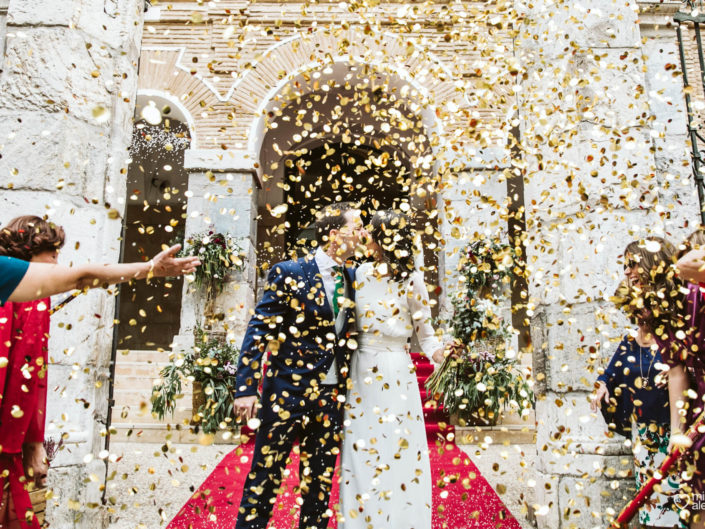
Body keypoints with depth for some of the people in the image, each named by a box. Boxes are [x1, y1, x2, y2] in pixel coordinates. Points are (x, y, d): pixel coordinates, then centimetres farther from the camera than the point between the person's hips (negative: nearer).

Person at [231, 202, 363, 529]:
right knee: (265, 479, 6)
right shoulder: (290, 273, -9)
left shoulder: (353, 278, 7)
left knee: (320, 484, 15)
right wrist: (246, 388, -15)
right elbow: (259, 331, -10)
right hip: (287, 391, -5)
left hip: (332, 395, 5)